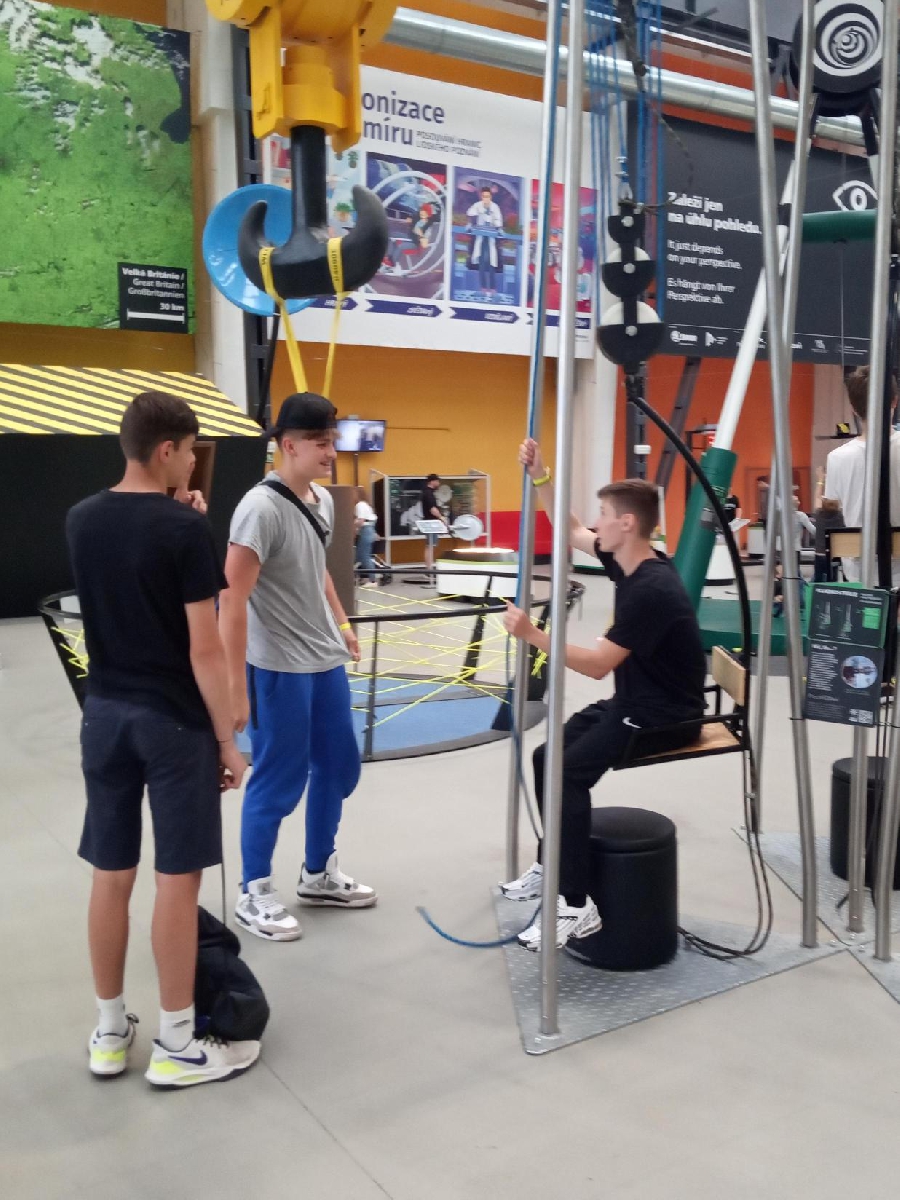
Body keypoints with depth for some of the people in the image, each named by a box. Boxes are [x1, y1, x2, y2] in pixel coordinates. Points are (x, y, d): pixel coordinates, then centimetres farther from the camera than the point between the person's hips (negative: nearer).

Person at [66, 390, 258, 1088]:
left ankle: (110, 1031, 27)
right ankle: (176, 1044, 15)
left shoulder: (81, 520, 4)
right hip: (175, 721, -6)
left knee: (111, 875, 13)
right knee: (178, 878, 3)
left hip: (106, 714, 6)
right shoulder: (186, 529, -15)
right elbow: (204, 647, -16)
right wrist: (227, 739, -8)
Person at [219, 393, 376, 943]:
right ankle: (255, 895, 22)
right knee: (279, 780, 3)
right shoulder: (262, 508, -19)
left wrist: (342, 623, 17)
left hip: (327, 662, 9)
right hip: (278, 669, -8)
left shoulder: (324, 500, 6)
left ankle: (319, 875, 35)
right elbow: (232, 599, -22)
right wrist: (236, 687, -24)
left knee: (339, 766, 17)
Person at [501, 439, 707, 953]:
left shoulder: (652, 588, -27)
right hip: (633, 703, 10)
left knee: (571, 772, -23)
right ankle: (552, 865, 26)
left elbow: (597, 664, -27)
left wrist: (532, 635, -26)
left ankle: (578, 907, -15)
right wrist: (540, 476, 5)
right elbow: (570, 531, 15)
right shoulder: (627, 561, 1)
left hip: (666, 714, -10)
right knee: (547, 757, 10)